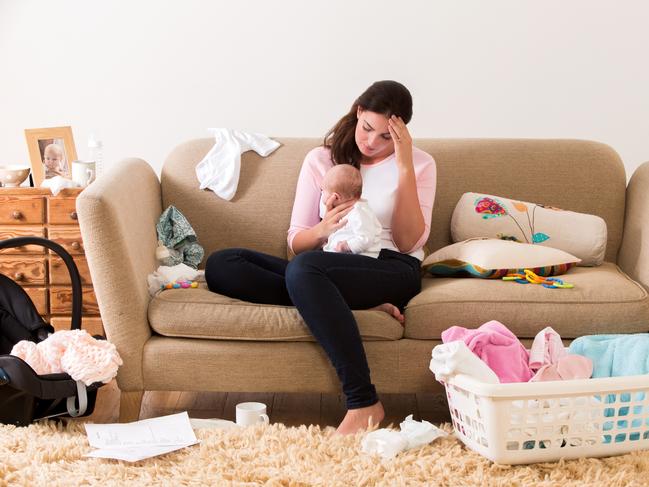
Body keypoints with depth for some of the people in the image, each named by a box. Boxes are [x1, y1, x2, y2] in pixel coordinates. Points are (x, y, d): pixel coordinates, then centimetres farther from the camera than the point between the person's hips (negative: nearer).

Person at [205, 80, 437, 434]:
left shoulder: (419, 164, 8)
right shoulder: (321, 159, 14)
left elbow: (408, 242, -4)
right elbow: (296, 243, 10)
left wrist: (404, 167, -8)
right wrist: (322, 231, -14)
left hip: (391, 269, -4)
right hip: (328, 267, 4)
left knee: (303, 269, -37)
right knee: (220, 265, -20)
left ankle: (363, 403, -36)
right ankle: (361, 306, -27)